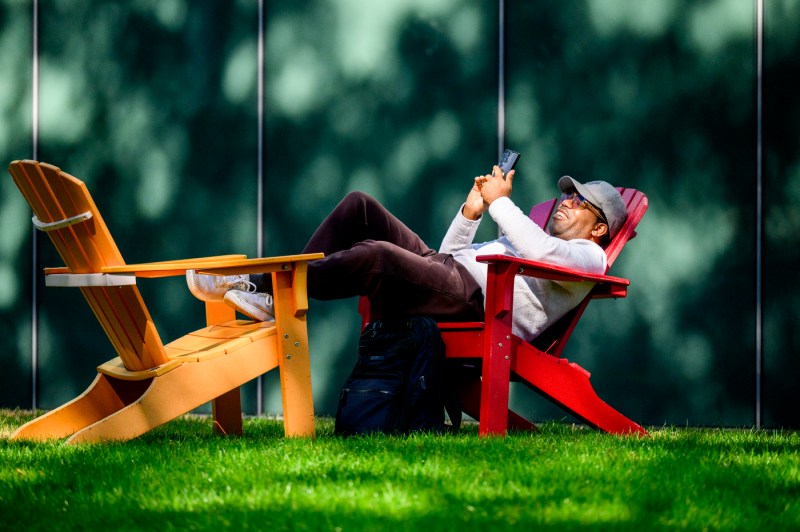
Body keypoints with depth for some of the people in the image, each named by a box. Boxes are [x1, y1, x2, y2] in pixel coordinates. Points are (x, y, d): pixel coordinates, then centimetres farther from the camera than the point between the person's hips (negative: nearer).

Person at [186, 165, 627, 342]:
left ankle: (275, 293, -28)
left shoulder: (587, 256, 12)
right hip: (444, 269, 9)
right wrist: (471, 214, 21)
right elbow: (452, 257, 37)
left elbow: (540, 253, -12)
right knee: (359, 206, -4)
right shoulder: (533, 240, 40)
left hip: (475, 302, -9)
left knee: (376, 255, -34)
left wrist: (501, 202, -3)